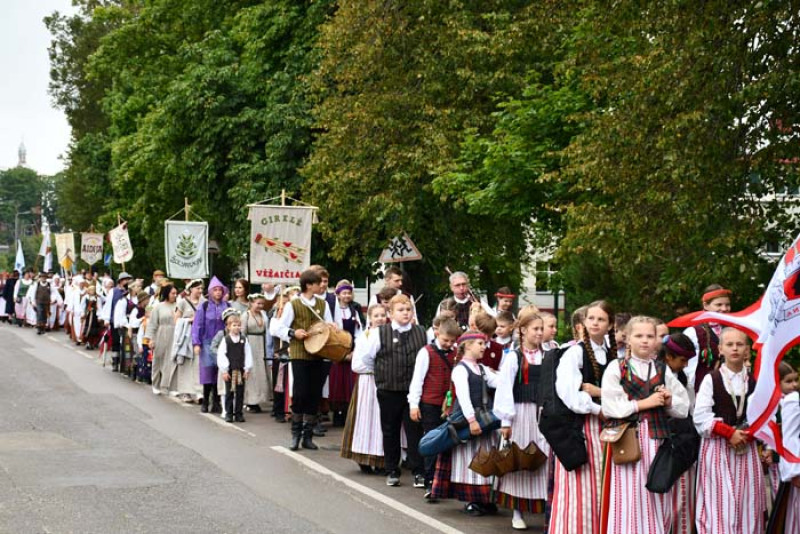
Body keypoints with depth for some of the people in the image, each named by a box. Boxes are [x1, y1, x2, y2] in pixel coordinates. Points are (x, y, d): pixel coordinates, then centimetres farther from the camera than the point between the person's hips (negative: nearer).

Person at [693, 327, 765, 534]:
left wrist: (750, 432, -11)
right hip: (717, 448, -3)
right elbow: (701, 417, -8)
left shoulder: (754, 381, 8)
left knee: (747, 504, 4)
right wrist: (730, 432, -13)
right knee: (719, 504, -6)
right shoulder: (711, 379, -1)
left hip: (746, 448, 3)